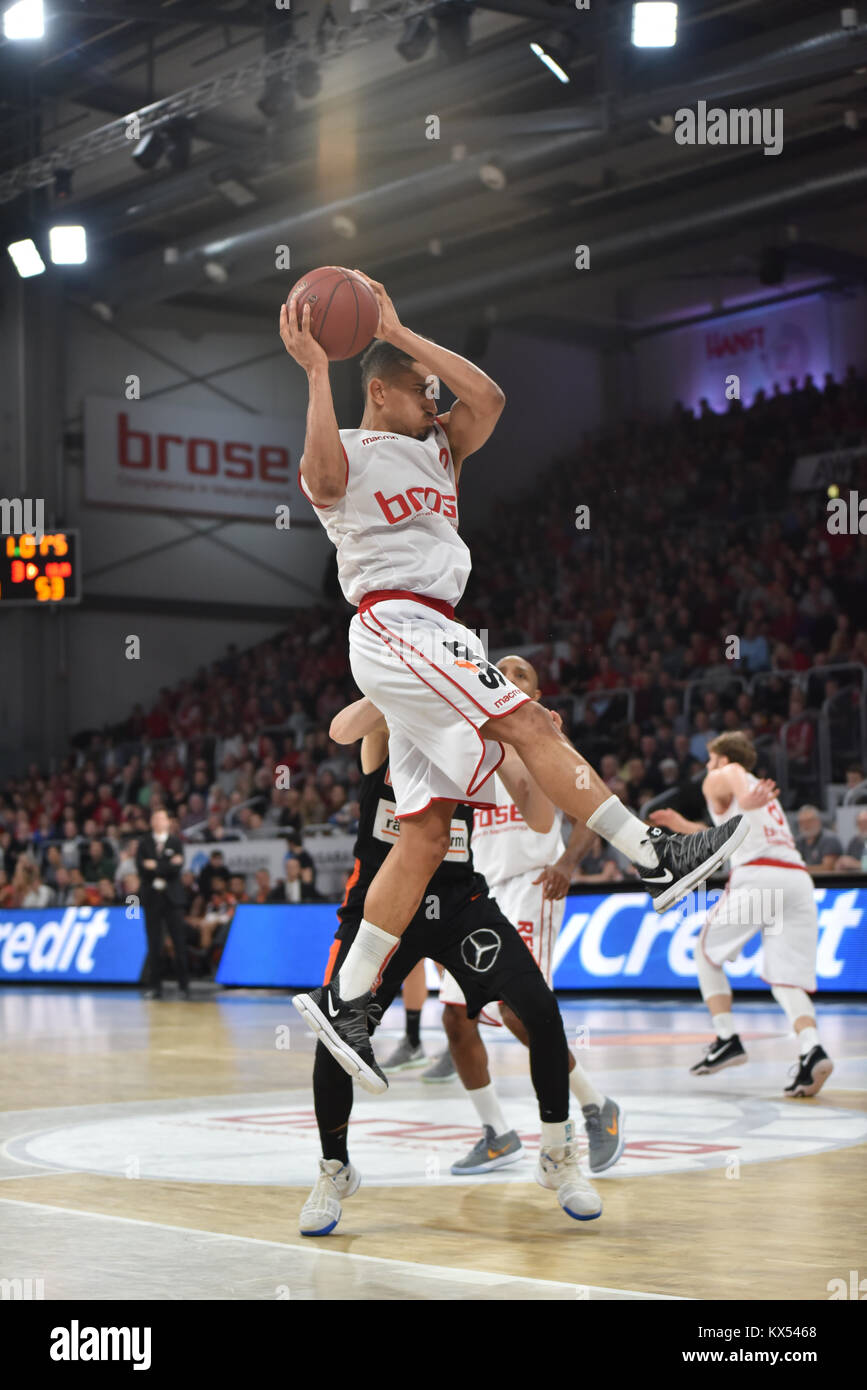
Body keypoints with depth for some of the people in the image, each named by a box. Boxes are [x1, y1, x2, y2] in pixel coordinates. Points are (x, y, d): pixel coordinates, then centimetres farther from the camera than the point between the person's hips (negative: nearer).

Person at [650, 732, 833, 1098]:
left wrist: (743, 800, -35)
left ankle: (727, 1039, 4)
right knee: (787, 979, 1)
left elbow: (735, 771, -12)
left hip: (757, 875, -6)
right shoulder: (760, 791, 37)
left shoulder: (718, 780, 14)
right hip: (798, 877, 6)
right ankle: (811, 1049, -24)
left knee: (707, 954, 15)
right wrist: (681, 826, 57)